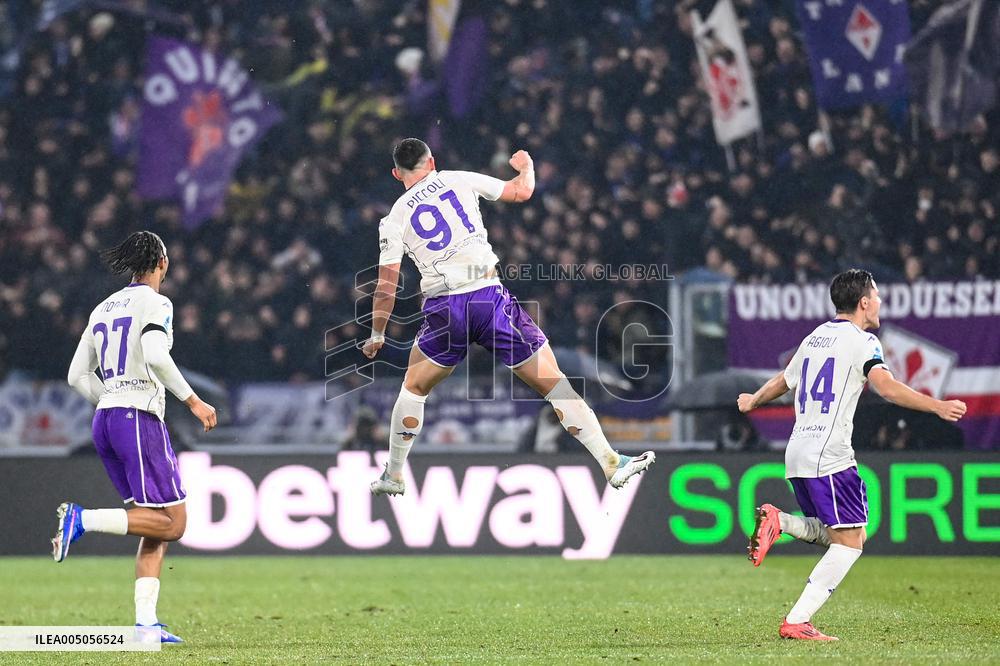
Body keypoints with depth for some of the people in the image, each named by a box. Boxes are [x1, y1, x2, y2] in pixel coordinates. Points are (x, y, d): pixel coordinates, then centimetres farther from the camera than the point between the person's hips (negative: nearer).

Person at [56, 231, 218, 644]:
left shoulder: (104, 308, 17)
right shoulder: (154, 303, -5)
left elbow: (78, 376, 16)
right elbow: (156, 357, -22)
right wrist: (193, 401, -15)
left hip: (105, 423, 8)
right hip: (141, 419, -8)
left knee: (156, 530, 8)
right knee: (171, 523, -6)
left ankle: (146, 622, -1)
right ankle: (83, 519, -16)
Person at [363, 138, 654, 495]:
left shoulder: (394, 219, 8)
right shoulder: (458, 180, 7)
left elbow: (386, 285, 5)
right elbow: (522, 191, 10)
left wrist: (377, 336, 18)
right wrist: (525, 165, 32)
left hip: (443, 309, 1)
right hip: (489, 298, -1)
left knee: (413, 389, 25)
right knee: (554, 383, 1)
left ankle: (393, 476, 28)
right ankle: (612, 463, -4)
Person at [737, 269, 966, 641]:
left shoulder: (814, 338, 19)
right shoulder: (862, 341, -5)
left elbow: (783, 381, 34)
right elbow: (886, 386, -21)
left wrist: (753, 401, 53)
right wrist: (937, 406, -26)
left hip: (797, 455, 8)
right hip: (829, 457, -8)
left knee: (836, 536, 17)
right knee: (850, 543, -7)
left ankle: (778, 522, -5)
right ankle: (796, 622, -15)